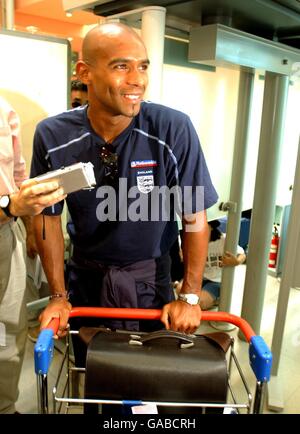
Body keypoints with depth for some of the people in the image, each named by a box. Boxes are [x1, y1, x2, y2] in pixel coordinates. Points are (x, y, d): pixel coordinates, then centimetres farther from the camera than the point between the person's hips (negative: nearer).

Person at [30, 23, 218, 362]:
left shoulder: (174, 130, -23)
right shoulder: (52, 137, -16)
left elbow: (195, 218, -13)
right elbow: (48, 215, -4)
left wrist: (190, 297, -9)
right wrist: (58, 296, -2)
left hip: (149, 277, -1)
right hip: (85, 276, 2)